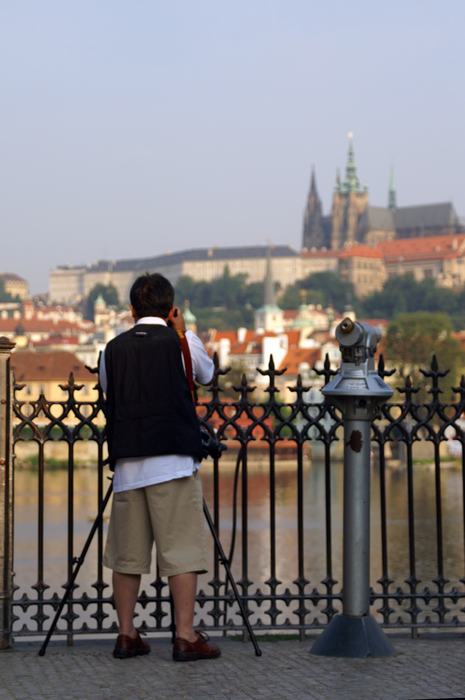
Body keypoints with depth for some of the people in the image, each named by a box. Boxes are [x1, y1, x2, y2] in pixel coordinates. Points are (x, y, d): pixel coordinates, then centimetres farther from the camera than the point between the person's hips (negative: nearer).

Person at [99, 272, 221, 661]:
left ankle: (127, 636, 14)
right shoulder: (181, 342, 1)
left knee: (127, 554, 9)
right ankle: (186, 637, -3)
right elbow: (207, 375, 18)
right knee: (182, 550, -1)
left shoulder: (114, 349, 9)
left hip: (127, 463, 4)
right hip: (174, 459, -3)